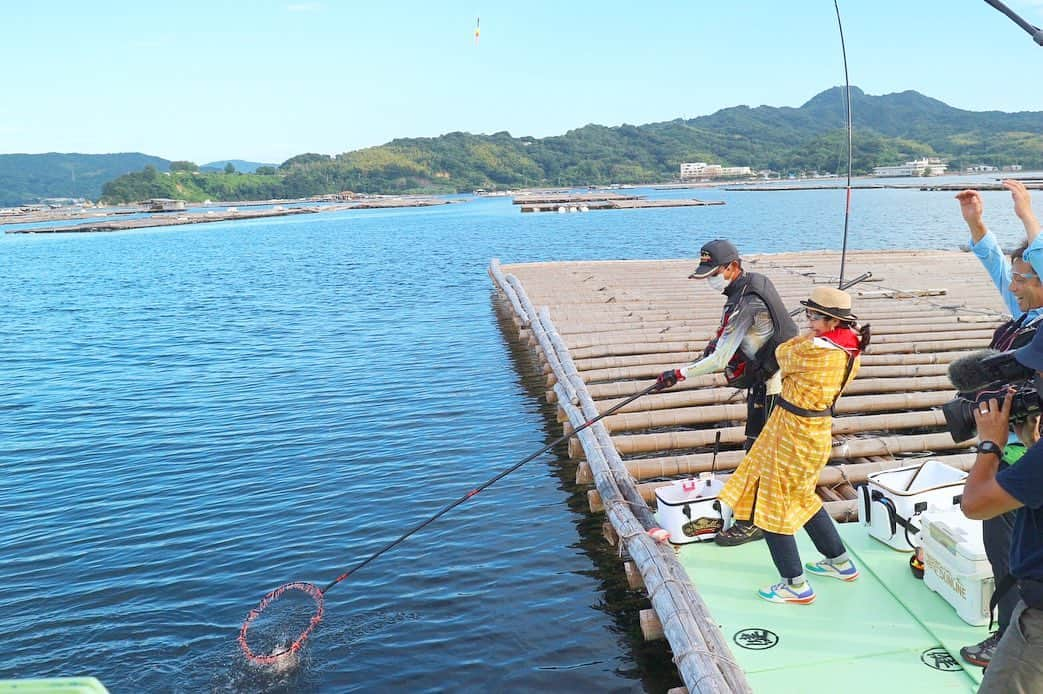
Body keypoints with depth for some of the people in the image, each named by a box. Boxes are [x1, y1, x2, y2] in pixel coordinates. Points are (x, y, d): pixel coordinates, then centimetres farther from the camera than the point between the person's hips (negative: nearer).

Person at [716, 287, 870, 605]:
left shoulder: (815, 350, -26)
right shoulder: (851, 350, 2)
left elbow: (783, 354, -5)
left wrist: (809, 336, 7)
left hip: (793, 433, -9)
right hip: (816, 431, 9)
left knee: (772, 506, 5)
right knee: (801, 498, 28)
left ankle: (796, 585, 13)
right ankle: (840, 561, 41)